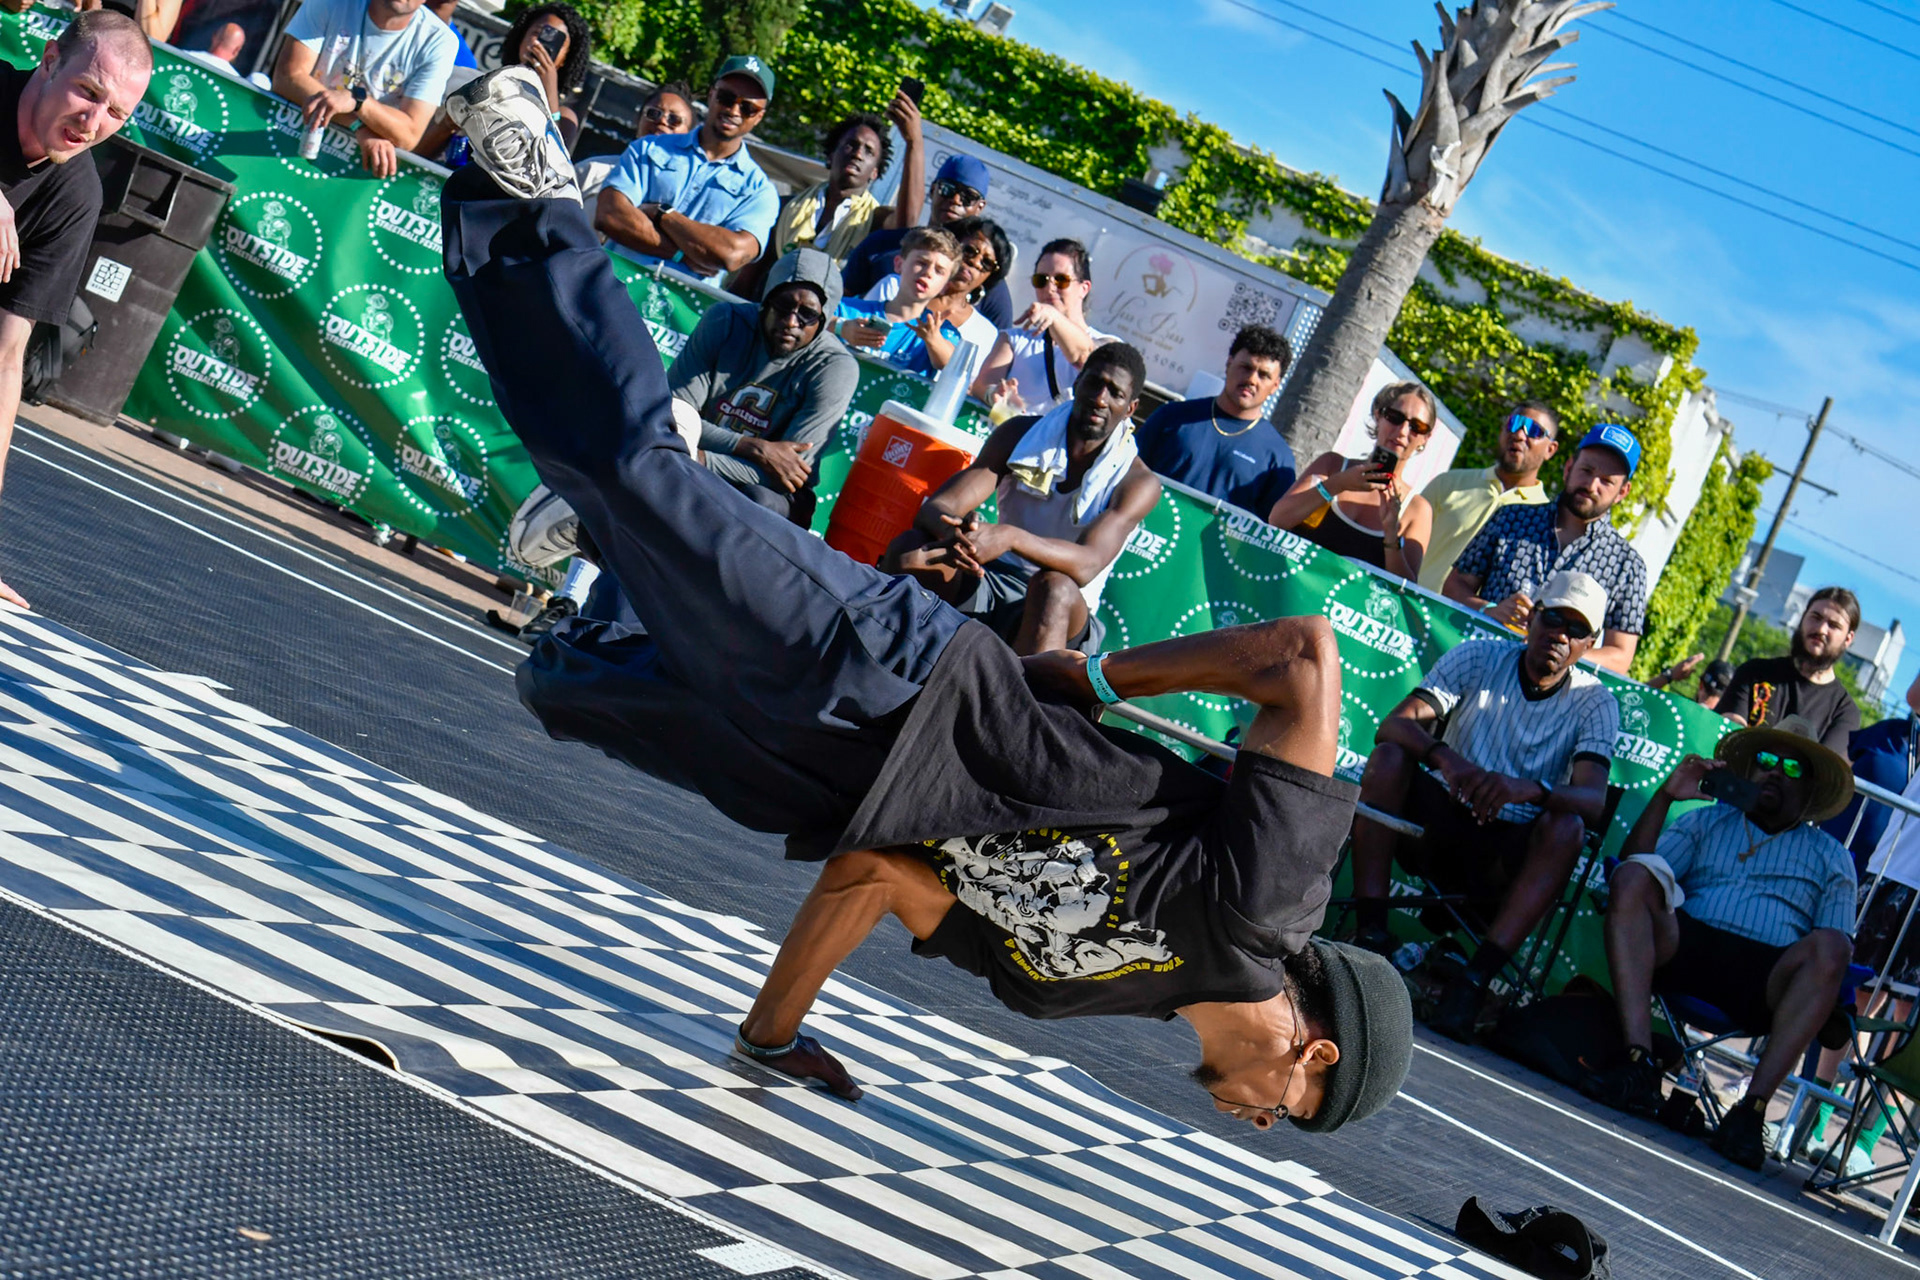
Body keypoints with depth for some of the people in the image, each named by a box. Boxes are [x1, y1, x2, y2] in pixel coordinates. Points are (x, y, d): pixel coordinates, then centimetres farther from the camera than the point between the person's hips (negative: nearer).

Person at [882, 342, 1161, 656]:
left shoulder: (1138, 483, -7)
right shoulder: (1020, 435, 3)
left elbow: (1086, 565, -24)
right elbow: (935, 508, -6)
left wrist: (1012, 538, -43)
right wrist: (954, 531, -33)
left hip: (1063, 617, -4)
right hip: (991, 583, 4)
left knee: (1056, 587, -39)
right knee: (909, 549, -23)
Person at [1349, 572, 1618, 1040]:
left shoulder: (1594, 703, -2)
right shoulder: (1478, 658, -1)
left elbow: (1592, 801, -19)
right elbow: (1394, 725, -13)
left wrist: (1530, 790, -40)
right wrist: (1443, 755, -36)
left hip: (1505, 852, -1)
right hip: (1435, 822, 1)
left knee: (1566, 828, -31)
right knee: (1389, 756, -25)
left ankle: (1474, 979, -38)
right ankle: (1370, 935, -30)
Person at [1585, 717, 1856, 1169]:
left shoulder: (1830, 857, 26)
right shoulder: (1706, 821, 29)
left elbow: (1839, 948, 14)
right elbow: (1632, 867, 15)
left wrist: (1822, 972, -10)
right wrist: (1666, 797, 4)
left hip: (1765, 978, -1)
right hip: (1684, 948, 1)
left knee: (1826, 947, -33)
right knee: (1634, 877, -26)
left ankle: (1753, 1106, -38)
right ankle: (1638, 1067, -37)